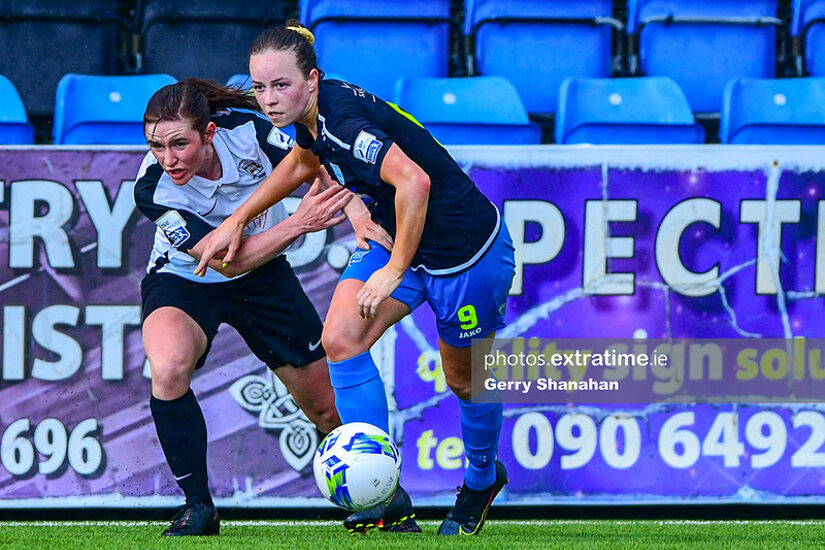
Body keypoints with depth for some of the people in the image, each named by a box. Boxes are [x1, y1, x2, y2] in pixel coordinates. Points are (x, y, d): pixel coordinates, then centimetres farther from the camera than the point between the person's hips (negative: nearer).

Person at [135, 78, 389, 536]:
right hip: (183, 280, -3)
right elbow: (226, 261, -31)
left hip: (264, 276, 3)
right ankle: (198, 507, -18)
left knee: (328, 406, 6)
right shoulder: (153, 190, -31)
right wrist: (300, 223, -39)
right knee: (168, 368, -35)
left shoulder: (246, 129, -25)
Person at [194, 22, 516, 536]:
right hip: (397, 236, 8)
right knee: (340, 340, -10)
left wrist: (395, 269, -36)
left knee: (466, 380, 11)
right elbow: (303, 162, 19)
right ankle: (386, 496, -7)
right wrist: (238, 219, 17)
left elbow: (414, 182, -44)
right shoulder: (312, 112, -4)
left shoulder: (345, 121, -32)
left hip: (467, 251, -8)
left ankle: (482, 478, 42)